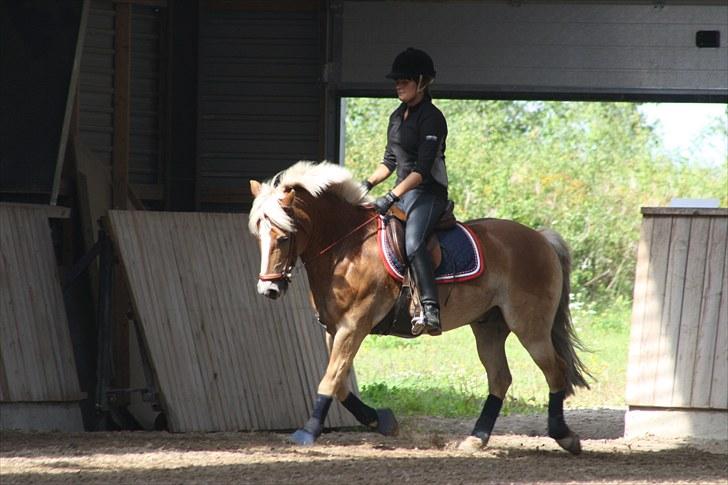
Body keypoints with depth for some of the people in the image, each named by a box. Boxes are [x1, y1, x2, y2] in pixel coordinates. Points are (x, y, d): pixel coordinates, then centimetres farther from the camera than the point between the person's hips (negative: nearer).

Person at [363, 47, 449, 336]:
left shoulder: (431, 118, -12)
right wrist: (368, 183, 5)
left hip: (429, 193, -10)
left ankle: (430, 310, -44)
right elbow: (390, 161, 23)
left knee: (412, 242, -35)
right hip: (403, 192, 10)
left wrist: (392, 197, -27)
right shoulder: (397, 117, 15)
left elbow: (422, 169, -20)